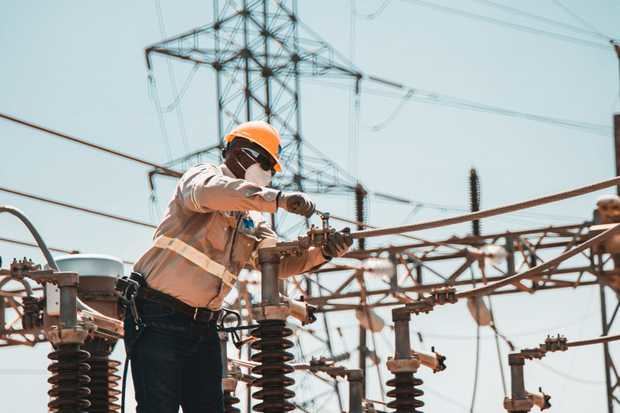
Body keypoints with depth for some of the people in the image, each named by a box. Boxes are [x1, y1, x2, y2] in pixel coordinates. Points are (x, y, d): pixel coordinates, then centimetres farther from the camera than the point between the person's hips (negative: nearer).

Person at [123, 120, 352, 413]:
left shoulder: (252, 222, 18)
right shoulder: (202, 176, -3)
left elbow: (277, 259, 2)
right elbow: (207, 192, -29)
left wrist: (322, 252, -18)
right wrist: (279, 199, -38)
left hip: (203, 327, 8)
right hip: (157, 320, -8)